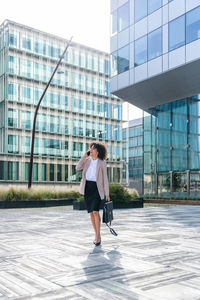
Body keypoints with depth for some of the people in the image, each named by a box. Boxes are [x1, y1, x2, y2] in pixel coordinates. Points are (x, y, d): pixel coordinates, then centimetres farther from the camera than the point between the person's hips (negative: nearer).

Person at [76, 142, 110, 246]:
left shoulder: (102, 163, 0)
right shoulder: (87, 160, 11)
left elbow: (105, 179, 0)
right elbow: (78, 168, -5)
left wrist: (107, 194, -4)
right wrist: (84, 155, -5)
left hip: (97, 188, -4)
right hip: (87, 188, 4)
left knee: (95, 211, -18)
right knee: (91, 212, 4)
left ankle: (97, 236, -10)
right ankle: (97, 236, 14)